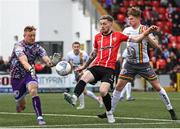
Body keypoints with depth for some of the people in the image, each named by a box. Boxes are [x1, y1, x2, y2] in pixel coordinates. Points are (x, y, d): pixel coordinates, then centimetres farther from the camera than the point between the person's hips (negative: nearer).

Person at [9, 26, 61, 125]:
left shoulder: (37, 47, -6)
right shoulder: (19, 46, -19)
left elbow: (46, 59, -20)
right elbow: (23, 61, -36)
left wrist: (51, 62, -44)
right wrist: (30, 69, -56)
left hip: (30, 74, 2)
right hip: (17, 76, -2)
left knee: (33, 90, -32)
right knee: (21, 106, 8)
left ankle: (39, 117, -29)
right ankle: (19, 103, 48)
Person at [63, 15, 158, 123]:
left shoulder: (117, 35, 6)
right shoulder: (97, 37, 17)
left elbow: (136, 40, 6)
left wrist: (148, 31, -5)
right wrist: (84, 66, 34)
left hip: (109, 68, -4)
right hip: (96, 66, 4)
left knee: (103, 91, -21)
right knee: (84, 78, -27)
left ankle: (109, 113, 1)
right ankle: (74, 98, -45)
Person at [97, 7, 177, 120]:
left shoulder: (145, 30, -8)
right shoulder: (127, 30, 6)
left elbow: (156, 45, -15)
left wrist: (147, 35, -27)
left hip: (143, 63, -4)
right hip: (130, 63, 4)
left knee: (157, 87, -1)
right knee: (119, 86, -3)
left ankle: (171, 110, 10)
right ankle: (110, 111, 5)